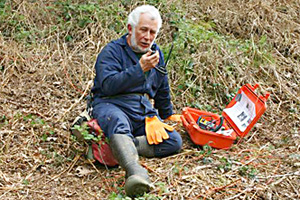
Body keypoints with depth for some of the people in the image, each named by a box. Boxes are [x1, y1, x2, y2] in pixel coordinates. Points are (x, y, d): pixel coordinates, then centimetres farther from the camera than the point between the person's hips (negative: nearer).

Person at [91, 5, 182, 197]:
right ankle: (136, 172, -62)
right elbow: (107, 85, -19)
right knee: (118, 122, -42)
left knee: (174, 141, -18)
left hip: (144, 113, 6)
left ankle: (121, 148, -27)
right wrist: (140, 69, -24)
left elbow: (162, 90, 33)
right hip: (111, 106, -6)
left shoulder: (156, 53, 18)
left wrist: (168, 115, 41)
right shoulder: (112, 51, -2)